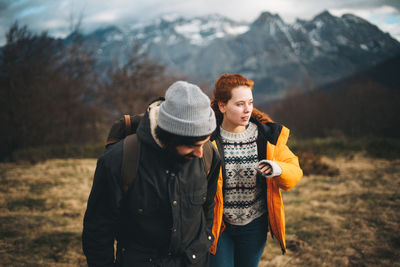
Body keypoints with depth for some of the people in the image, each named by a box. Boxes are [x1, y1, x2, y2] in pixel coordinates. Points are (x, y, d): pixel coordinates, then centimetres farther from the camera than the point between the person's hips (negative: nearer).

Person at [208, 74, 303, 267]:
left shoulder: (267, 136, -7)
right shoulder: (207, 138, -14)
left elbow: (295, 172, -1)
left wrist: (278, 169, -23)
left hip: (254, 225, 3)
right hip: (216, 225, -2)